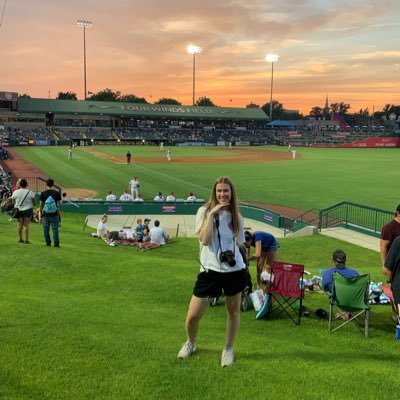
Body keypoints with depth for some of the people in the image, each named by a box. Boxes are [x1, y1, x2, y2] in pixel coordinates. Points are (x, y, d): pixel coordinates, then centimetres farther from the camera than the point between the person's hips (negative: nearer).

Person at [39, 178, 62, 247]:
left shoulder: (43, 194, -4)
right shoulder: (57, 193, -7)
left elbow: (41, 204, 0)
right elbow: (60, 202, 4)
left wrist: (40, 214, 10)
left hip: (45, 215, 0)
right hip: (54, 214, 0)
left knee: (46, 229, 10)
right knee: (55, 229, 4)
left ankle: (48, 243, 14)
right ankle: (56, 243, 2)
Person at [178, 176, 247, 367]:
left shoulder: (236, 215, 5)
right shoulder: (204, 211, -4)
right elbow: (204, 239, -18)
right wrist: (212, 214, -19)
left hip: (234, 270, 3)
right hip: (210, 270, -2)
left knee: (233, 310, 12)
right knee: (193, 315, -2)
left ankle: (228, 349, 34)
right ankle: (190, 343, 30)